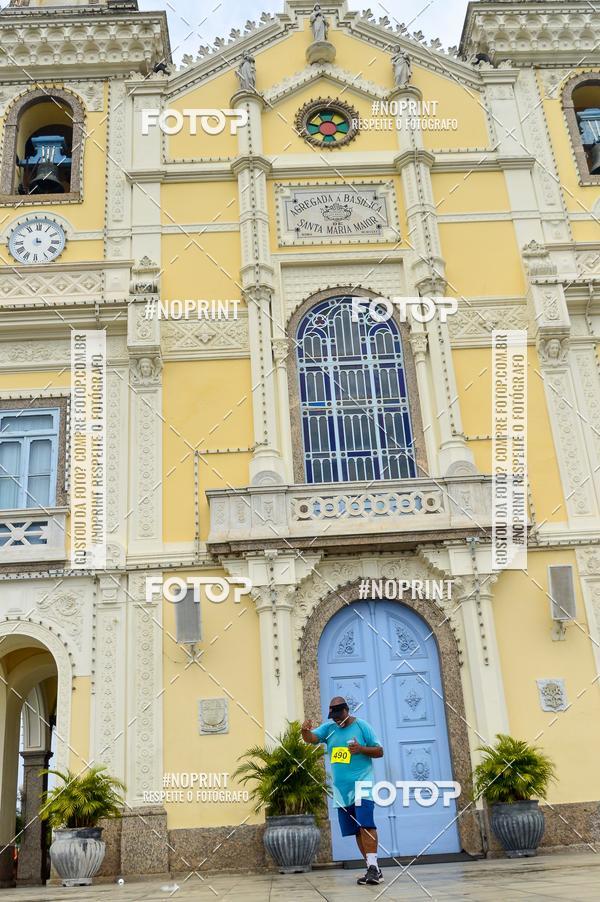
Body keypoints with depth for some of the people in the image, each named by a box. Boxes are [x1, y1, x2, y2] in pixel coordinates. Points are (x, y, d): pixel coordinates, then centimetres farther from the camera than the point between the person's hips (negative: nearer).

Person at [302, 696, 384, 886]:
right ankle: (374, 870, 15)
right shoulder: (328, 728, 8)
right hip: (341, 789, 5)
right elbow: (311, 738, -6)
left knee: (365, 824, -19)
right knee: (357, 831, 7)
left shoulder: (362, 726, -3)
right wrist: (305, 731, -29)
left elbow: (379, 751, -2)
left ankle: (373, 867, -17)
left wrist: (361, 749, -20)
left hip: (361, 784, -5)